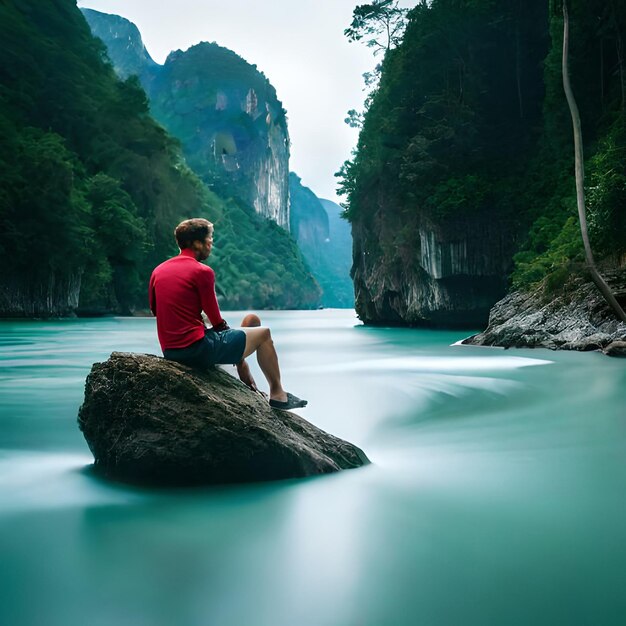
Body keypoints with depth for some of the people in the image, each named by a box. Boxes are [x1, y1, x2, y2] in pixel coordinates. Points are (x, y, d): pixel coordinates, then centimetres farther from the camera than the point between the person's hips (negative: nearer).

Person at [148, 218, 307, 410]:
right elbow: (217, 322, -8)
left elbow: (154, 310, 20)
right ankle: (277, 393, 22)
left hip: (169, 352, 8)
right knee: (264, 333, 11)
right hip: (198, 350, -8)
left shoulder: (158, 270, 9)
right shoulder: (202, 271, -11)